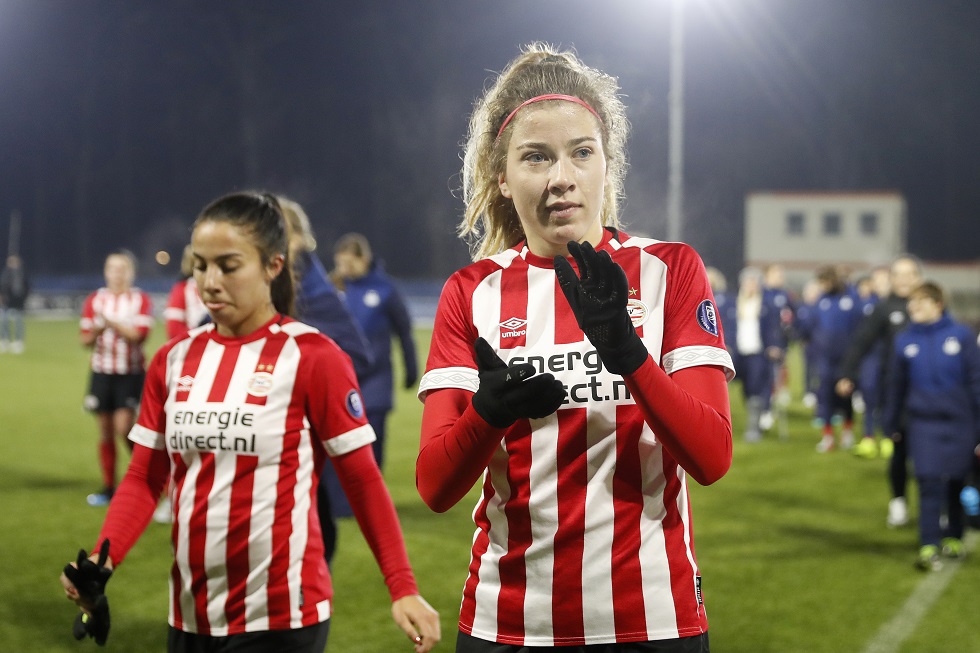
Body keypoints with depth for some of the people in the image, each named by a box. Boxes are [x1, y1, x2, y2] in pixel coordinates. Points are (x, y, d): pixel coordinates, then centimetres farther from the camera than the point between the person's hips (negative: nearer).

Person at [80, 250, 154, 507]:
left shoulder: (141, 300, -1)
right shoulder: (95, 300, 8)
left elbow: (139, 335, -13)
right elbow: (85, 339, 7)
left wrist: (110, 322, -20)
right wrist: (96, 331, -14)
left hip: (131, 372, -3)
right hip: (101, 370, 3)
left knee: (124, 426, -14)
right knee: (105, 432, 5)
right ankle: (108, 487, 14)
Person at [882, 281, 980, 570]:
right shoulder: (904, 341, 1)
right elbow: (897, 386, 10)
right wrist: (892, 424, 15)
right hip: (922, 423, 0)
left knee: (956, 483, 10)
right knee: (929, 483, -8)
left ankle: (954, 537, 28)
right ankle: (929, 546, -8)